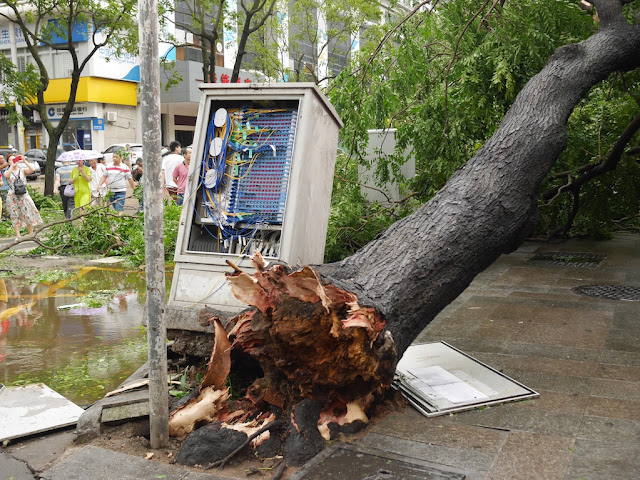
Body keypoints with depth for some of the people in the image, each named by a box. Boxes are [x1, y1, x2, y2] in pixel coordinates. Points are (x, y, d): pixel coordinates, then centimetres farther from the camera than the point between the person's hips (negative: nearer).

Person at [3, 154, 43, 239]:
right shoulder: (7, 172, 7)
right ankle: (18, 236, 2)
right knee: (15, 216, 0)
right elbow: (6, 176, -17)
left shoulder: (22, 170, 7)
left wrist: (24, 161, -16)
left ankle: (31, 234, 7)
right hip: (12, 196, 0)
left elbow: (32, 170, -12)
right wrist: (12, 166, -17)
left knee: (28, 214, -3)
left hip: (23, 194, 0)